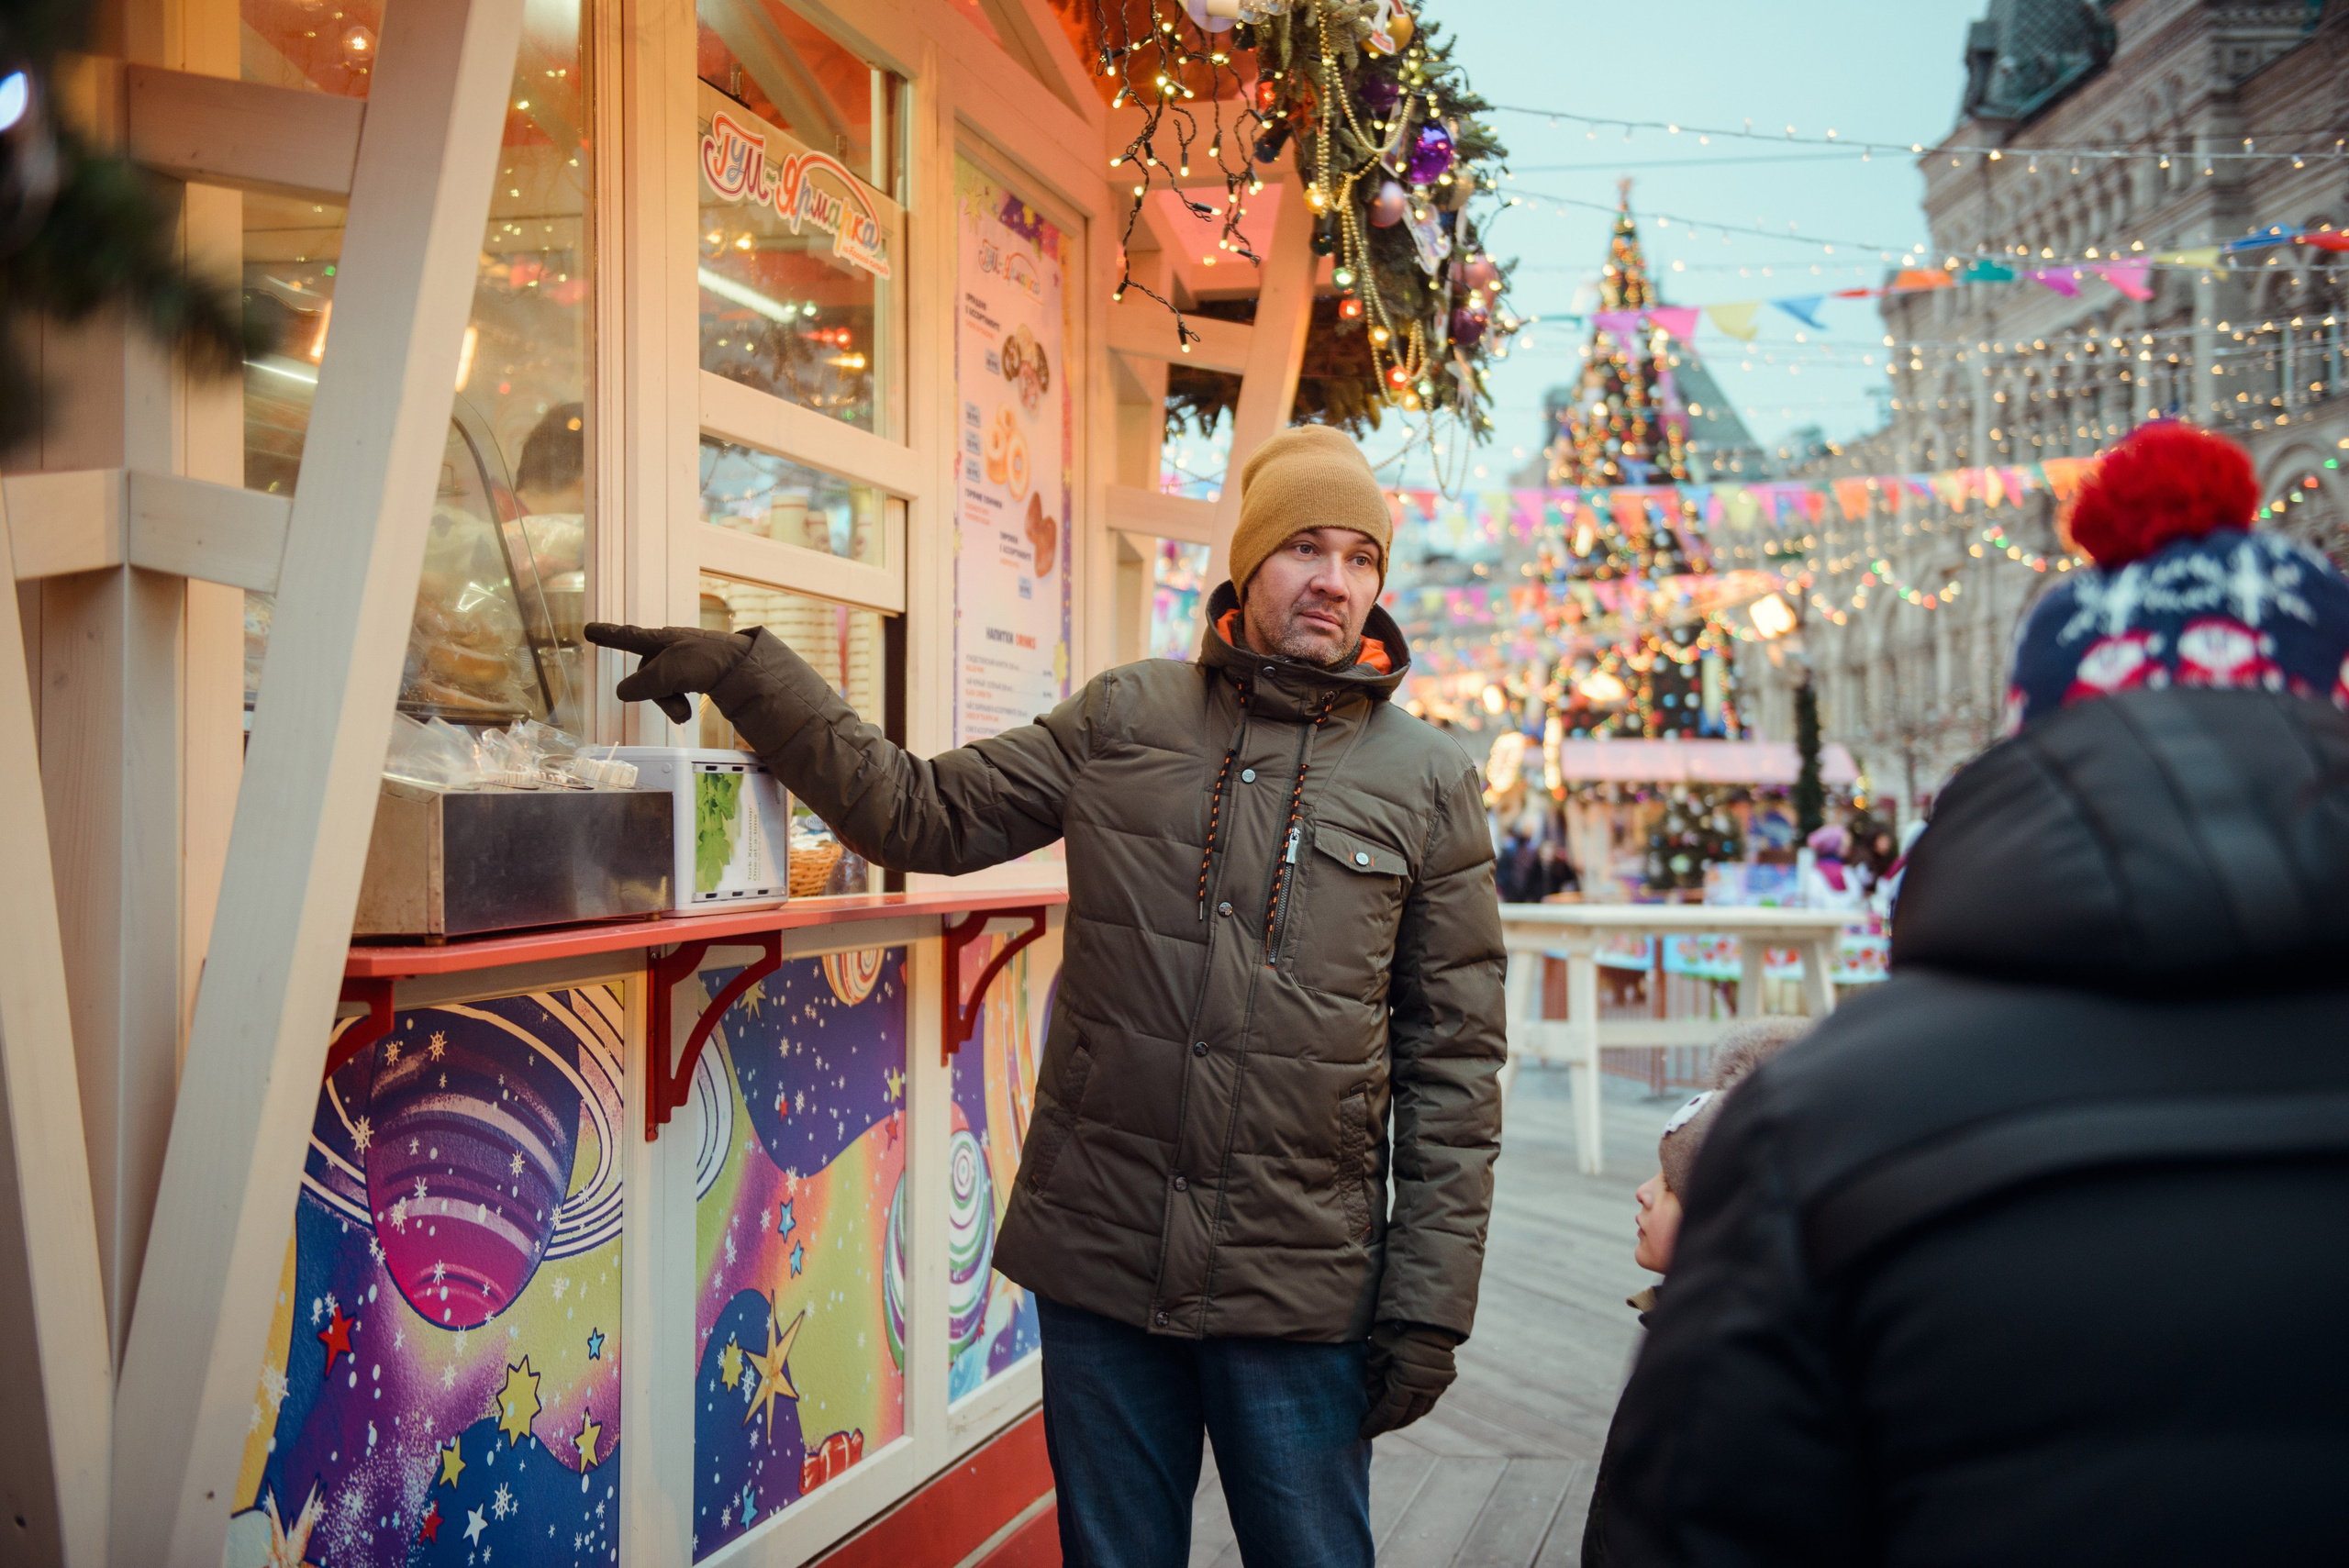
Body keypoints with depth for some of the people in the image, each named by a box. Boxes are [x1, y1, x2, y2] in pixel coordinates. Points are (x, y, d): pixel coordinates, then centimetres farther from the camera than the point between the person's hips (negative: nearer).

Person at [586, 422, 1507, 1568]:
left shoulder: (1430, 783, 0)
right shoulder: (1124, 719, 4)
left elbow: (1453, 1061, 0)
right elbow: (924, 813, 4)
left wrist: (1429, 1301, -3)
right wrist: (744, 675, -4)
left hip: (1301, 1289, -1)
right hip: (1099, 1258, 2)